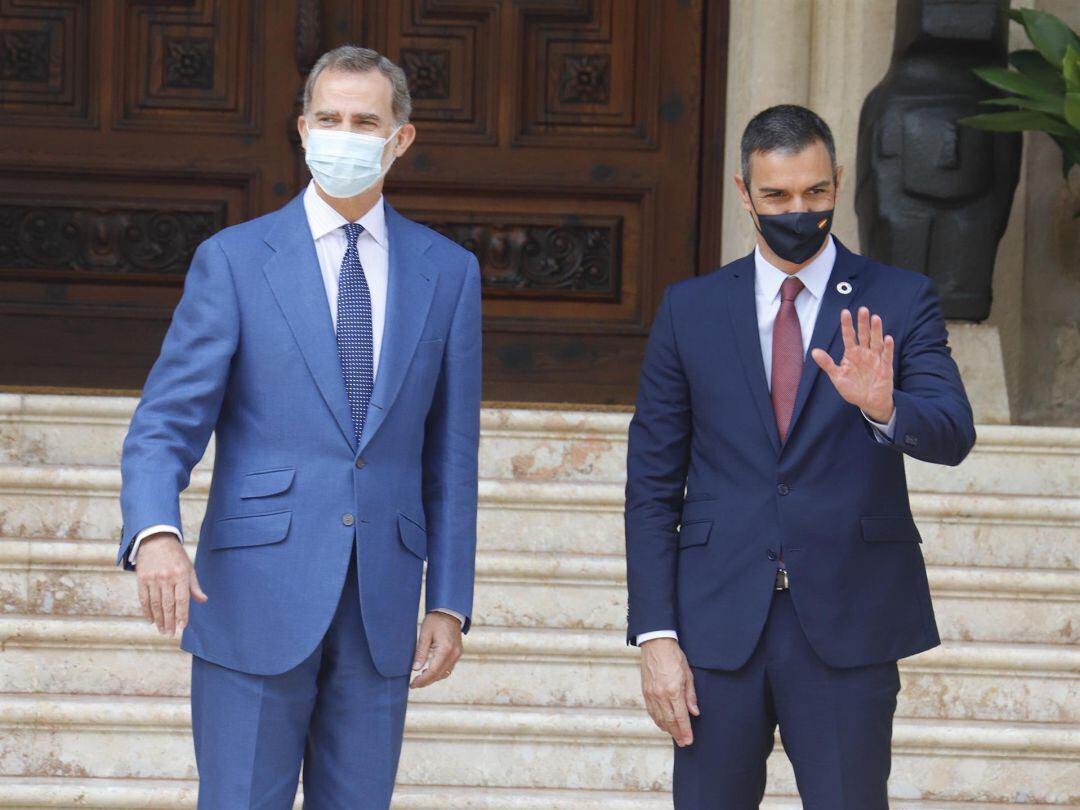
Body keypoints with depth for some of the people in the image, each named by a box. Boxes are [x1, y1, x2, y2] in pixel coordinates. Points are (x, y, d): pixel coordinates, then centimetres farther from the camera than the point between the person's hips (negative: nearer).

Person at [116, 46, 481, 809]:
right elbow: (164, 427, -6)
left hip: (381, 607, 3)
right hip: (257, 598, -3)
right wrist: (155, 534, -26)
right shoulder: (233, 260, -1)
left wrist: (450, 603, 5)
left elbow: (451, 454, 10)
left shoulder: (447, 272, 8)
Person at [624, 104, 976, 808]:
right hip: (720, 623, 1)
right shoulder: (691, 308, 6)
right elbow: (652, 481, 6)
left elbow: (953, 434, -10)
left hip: (848, 625, -1)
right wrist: (655, 633, -2)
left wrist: (883, 408, -33)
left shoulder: (900, 302, 3)